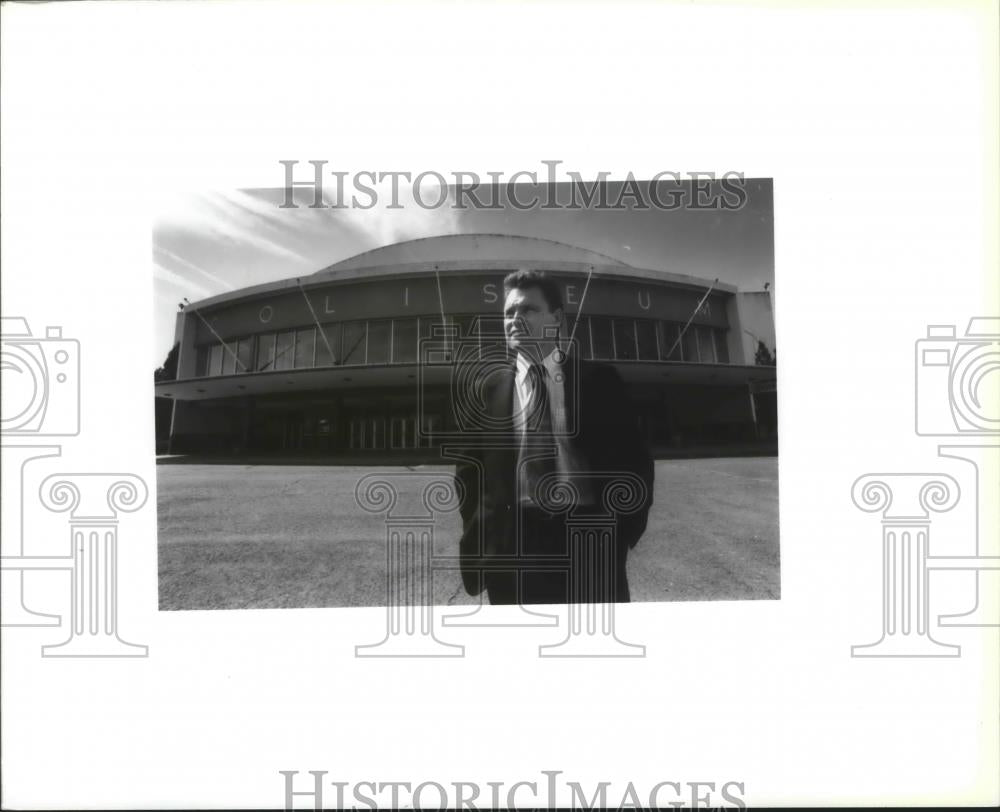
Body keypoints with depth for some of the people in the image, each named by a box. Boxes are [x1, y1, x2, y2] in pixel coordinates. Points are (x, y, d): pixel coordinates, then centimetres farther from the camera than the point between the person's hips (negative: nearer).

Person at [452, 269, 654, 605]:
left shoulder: (598, 379, 5)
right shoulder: (489, 387, 7)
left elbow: (633, 458, 5)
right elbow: (470, 467, 10)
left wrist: (623, 529, -4)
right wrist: (480, 538, 1)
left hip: (590, 542, -1)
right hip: (513, 547, 1)